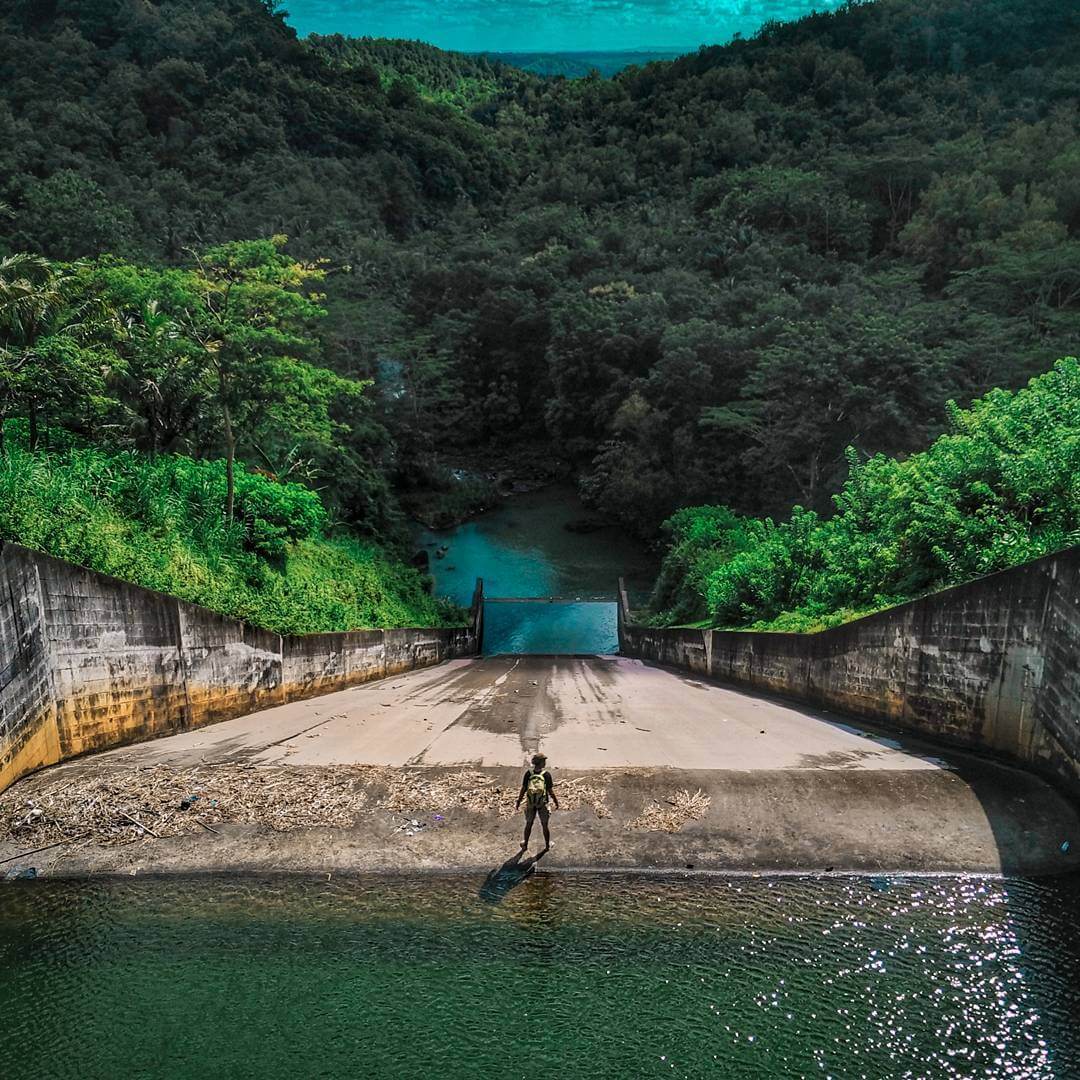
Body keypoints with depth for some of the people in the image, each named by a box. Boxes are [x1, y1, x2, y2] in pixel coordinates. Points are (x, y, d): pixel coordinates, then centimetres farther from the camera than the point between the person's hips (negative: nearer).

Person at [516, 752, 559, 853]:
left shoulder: (528, 774, -14)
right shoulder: (546, 775, -20)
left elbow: (523, 790, -9)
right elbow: (551, 792, -14)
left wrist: (518, 803, 3)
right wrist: (556, 802, 1)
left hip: (530, 805, 2)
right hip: (543, 805, -2)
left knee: (528, 825, 20)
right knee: (544, 826, 17)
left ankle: (525, 844, 35)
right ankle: (547, 845, 33)